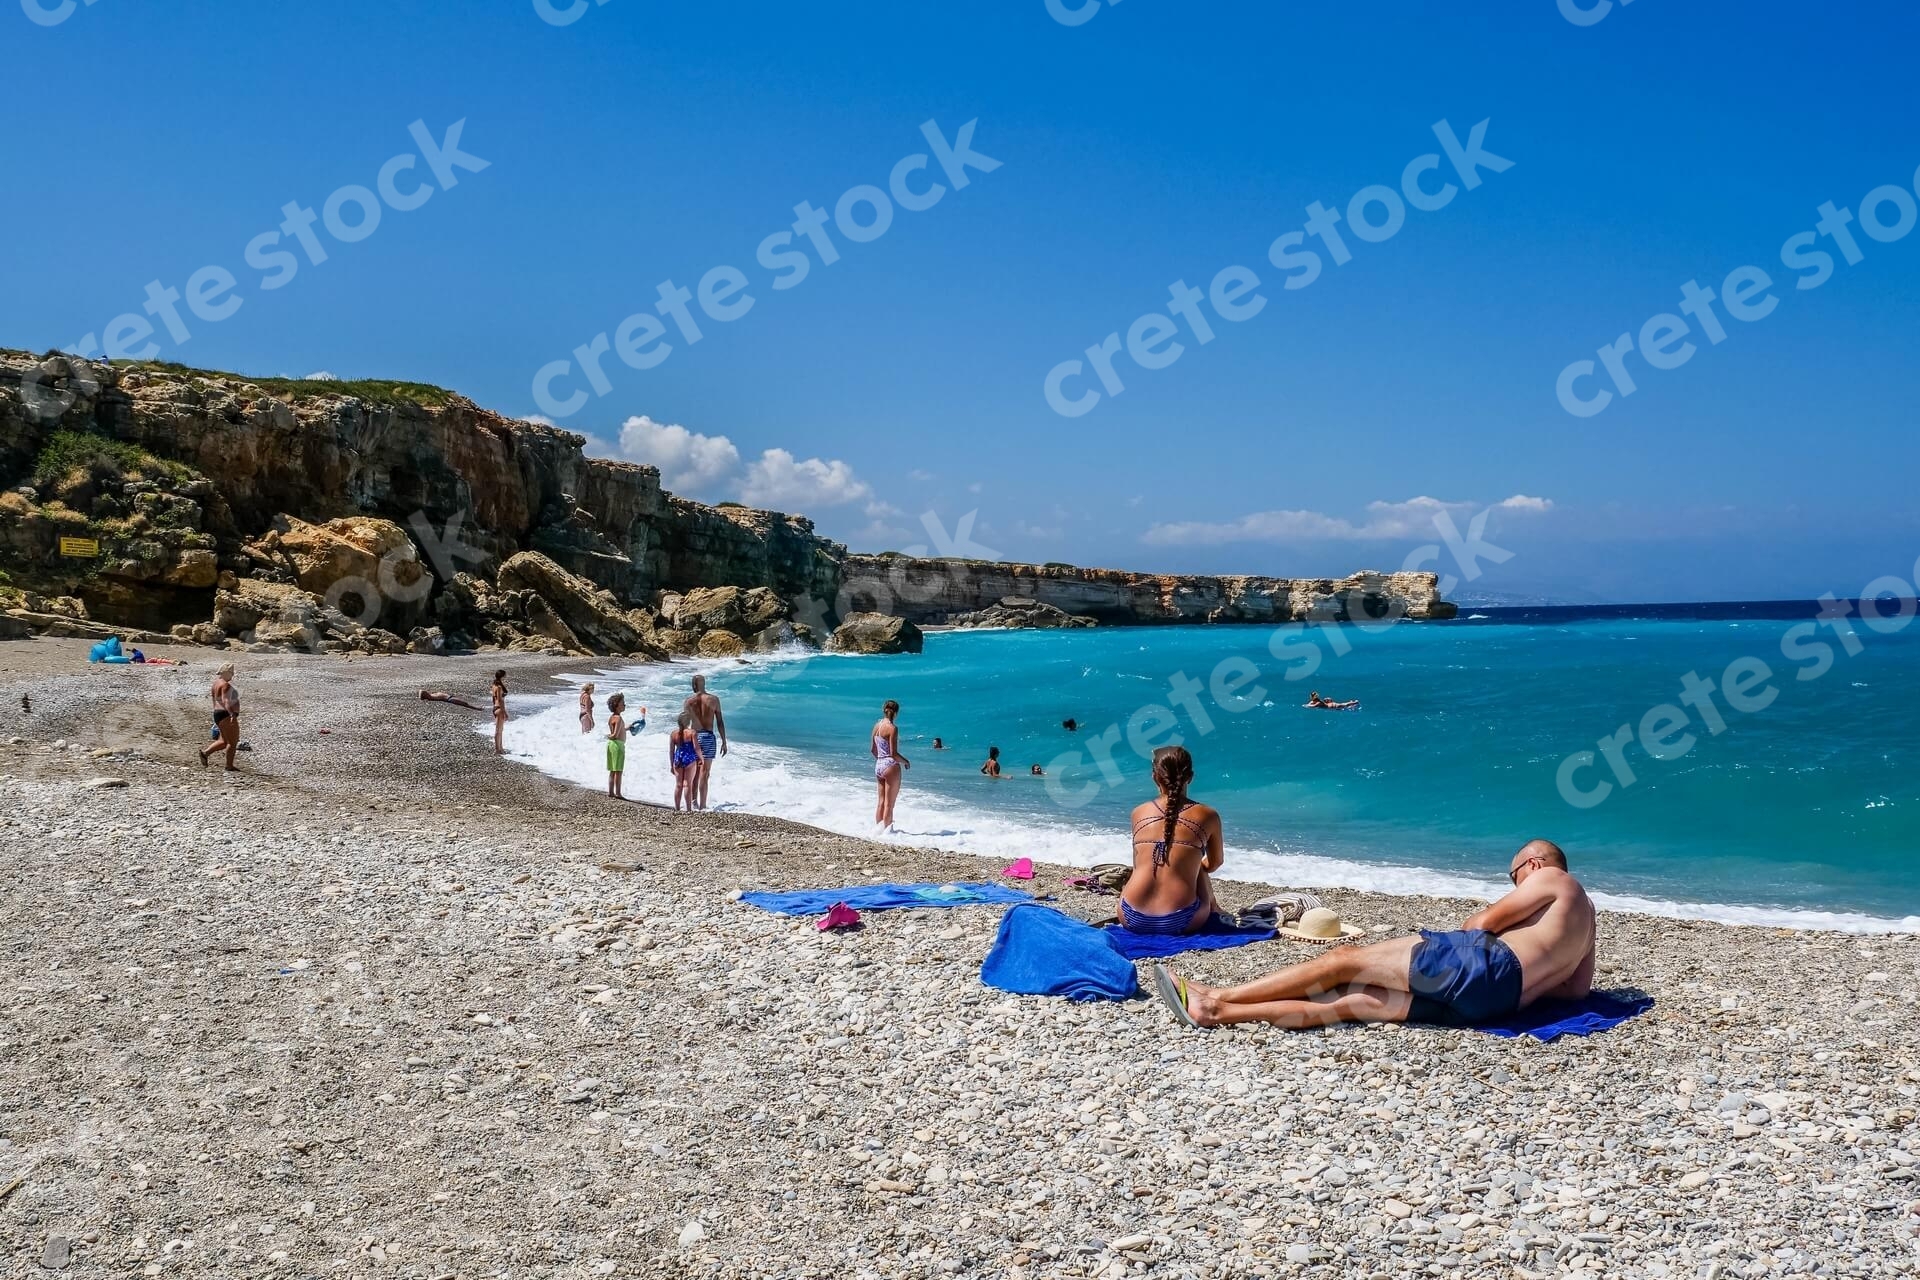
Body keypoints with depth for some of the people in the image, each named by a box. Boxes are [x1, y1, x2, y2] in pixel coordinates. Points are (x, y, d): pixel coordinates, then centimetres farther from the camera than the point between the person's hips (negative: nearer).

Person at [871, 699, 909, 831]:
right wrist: (906, 761, -2)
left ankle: (878, 828, 21)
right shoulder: (892, 728, -16)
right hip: (891, 766, -7)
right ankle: (886, 830, 5)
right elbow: (893, 753, -18)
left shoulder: (877, 725, 5)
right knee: (889, 804, 2)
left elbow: (872, 749, 11)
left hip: (878, 765, 7)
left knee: (881, 801, 16)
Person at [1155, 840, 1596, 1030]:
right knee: (1351, 1000, -3)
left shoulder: (1552, 878, 12)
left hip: (1486, 967, -8)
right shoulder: (1583, 910, 36)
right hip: (1494, 1000, 8)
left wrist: (1474, 924, 22)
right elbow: (1579, 987, 27)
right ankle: (1216, 1012, -11)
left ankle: (1220, 996, -3)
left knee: (1343, 961, -4)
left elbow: (1485, 922, 2)